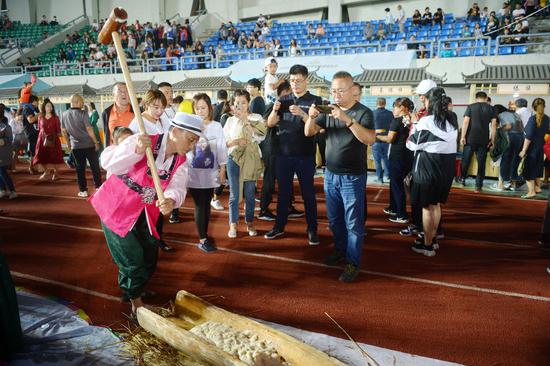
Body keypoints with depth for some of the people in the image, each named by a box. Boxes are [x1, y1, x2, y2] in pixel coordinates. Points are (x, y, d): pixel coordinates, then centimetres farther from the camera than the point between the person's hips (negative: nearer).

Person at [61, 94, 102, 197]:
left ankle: (83, 190, 11)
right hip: (89, 145, -4)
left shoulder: (64, 114, 5)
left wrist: (69, 144, 20)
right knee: (95, 167, 8)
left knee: (80, 168, 10)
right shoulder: (83, 113, -11)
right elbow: (89, 129, -14)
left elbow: (63, 131, 10)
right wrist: (96, 142, -6)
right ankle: (98, 187, 12)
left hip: (75, 146, 4)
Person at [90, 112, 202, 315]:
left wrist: (171, 201, -43)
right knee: (132, 258, -4)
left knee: (149, 257, 14)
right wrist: (137, 151, -48)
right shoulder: (139, 141, -24)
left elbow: (177, 187, -20)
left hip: (143, 212, 6)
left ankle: (132, 292, 41)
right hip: (116, 207, -6)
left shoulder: (180, 161, -4)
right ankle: (135, 300, 21)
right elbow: (110, 166, -33)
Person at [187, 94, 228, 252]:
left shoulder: (216, 126, 2)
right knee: (200, 206, -2)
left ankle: (205, 235, 23)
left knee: (207, 205, 11)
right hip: (194, 173, -2)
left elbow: (222, 149, 4)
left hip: (210, 172, 3)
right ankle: (202, 240, 5)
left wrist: (222, 171, 2)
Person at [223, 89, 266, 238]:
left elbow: (260, 136, -12)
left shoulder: (256, 118, 4)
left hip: (251, 160, -1)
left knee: (250, 194, 7)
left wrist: (245, 119, -10)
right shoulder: (230, 120, 9)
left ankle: (250, 223, 21)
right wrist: (236, 141, -13)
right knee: (234, 194, 3)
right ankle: (233, 225, 13)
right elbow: (223, 142, 6)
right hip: (234, 159, 1)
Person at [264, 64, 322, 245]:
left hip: (305, 155, -3)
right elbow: (270, 124, 4)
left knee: (308, 193, 4)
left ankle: (312, 230, 13)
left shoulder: (315, 101, -2)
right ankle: (279, 226, 22)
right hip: (284, 154, 3)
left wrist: (302, 114, -27)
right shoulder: (284, 100, 8)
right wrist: (275, 110, -16)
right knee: (283, 192, 11)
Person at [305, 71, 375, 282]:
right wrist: (311, 117, -18)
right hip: (330, 175, 5)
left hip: (353, 177, -5)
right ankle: (340, 250, 35)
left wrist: (347, 119, -33)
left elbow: (370, 139, -25)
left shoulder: (363, 112, -9)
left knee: (353, 222, 1)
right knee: (334, 219, 17)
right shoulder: (328, 111, 5)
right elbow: (309, 133, 2)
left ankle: (353, 262, 12)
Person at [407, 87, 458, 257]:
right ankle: (433, 239, 31)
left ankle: (427, 245, 13)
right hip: (446, 167, 7)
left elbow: (412, 144, -8)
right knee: (436, 204, 19)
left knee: (427, 206, 4)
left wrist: (415, 124, 4)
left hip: (427, 167, -7)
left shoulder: (426, 121, -15)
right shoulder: (452, 123, 6)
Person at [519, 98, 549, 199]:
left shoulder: (533, 118, -17)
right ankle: (537, 187, 33)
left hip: (532, 148, -6)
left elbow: (528, 136, -20)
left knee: (528, 169, 0)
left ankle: (531, 191, -2)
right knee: (537, 167, 21)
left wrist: (524, 150, -18)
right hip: (541, 148, 6)